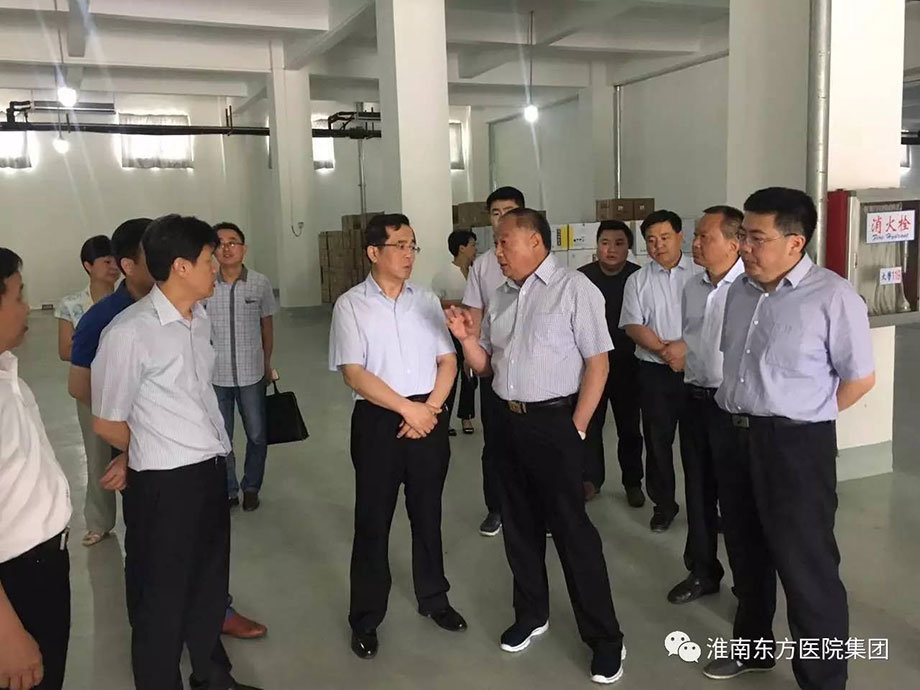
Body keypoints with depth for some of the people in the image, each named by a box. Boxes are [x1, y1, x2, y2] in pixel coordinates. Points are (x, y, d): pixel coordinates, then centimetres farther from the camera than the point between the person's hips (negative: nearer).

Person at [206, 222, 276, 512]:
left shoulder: (260, 283, -5)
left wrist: (267, 364, 12)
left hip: (251, 374, 1)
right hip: (215, 376, 0)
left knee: (256, 436, 12)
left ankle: (251, 487, 32)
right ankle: (228, 490, 30)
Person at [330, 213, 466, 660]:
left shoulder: (426, 300, 7)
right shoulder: (350, 305, -5)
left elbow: (448, 361, 5)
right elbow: (354, 374, -12)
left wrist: (430, 409, -9)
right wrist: (408, 409, -16)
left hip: (429, 417, 4)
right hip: (378, 420, -3)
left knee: (427, 515, 16)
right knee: (373, 522, 6)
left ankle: (433, 598, 35)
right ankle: (365, 620, 21)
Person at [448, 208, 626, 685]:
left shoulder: (573, 288, -9)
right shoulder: (501, 298, 12)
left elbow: (597, 362, -12)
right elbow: (485, 367, 16)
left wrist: (576, 429, -13)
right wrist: (467, 339, -4)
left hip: (554, 422, -7)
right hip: (508, 422, 7)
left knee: (571, 529, -2)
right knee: (520, 524, 16)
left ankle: (604, 638, 13)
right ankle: (531, 615, 34)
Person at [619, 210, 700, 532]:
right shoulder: (637, 280, 6)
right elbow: (633, 326, -2)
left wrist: (685, 347, -16)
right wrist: (664, 351, -14)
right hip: (655, 371, 2)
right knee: (657, 440, 9)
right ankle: (664, 504, 23)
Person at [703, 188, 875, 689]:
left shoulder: (833, 297, -14)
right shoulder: (740, 289, 6)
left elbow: (861, 378, -10)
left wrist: (801, 419, -4)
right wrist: (740, 415, 12)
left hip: (795, 447, -7)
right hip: (733, 436, 7)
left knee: (805, 569, 3)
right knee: (746, 553, 22)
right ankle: (752, 645, 43)